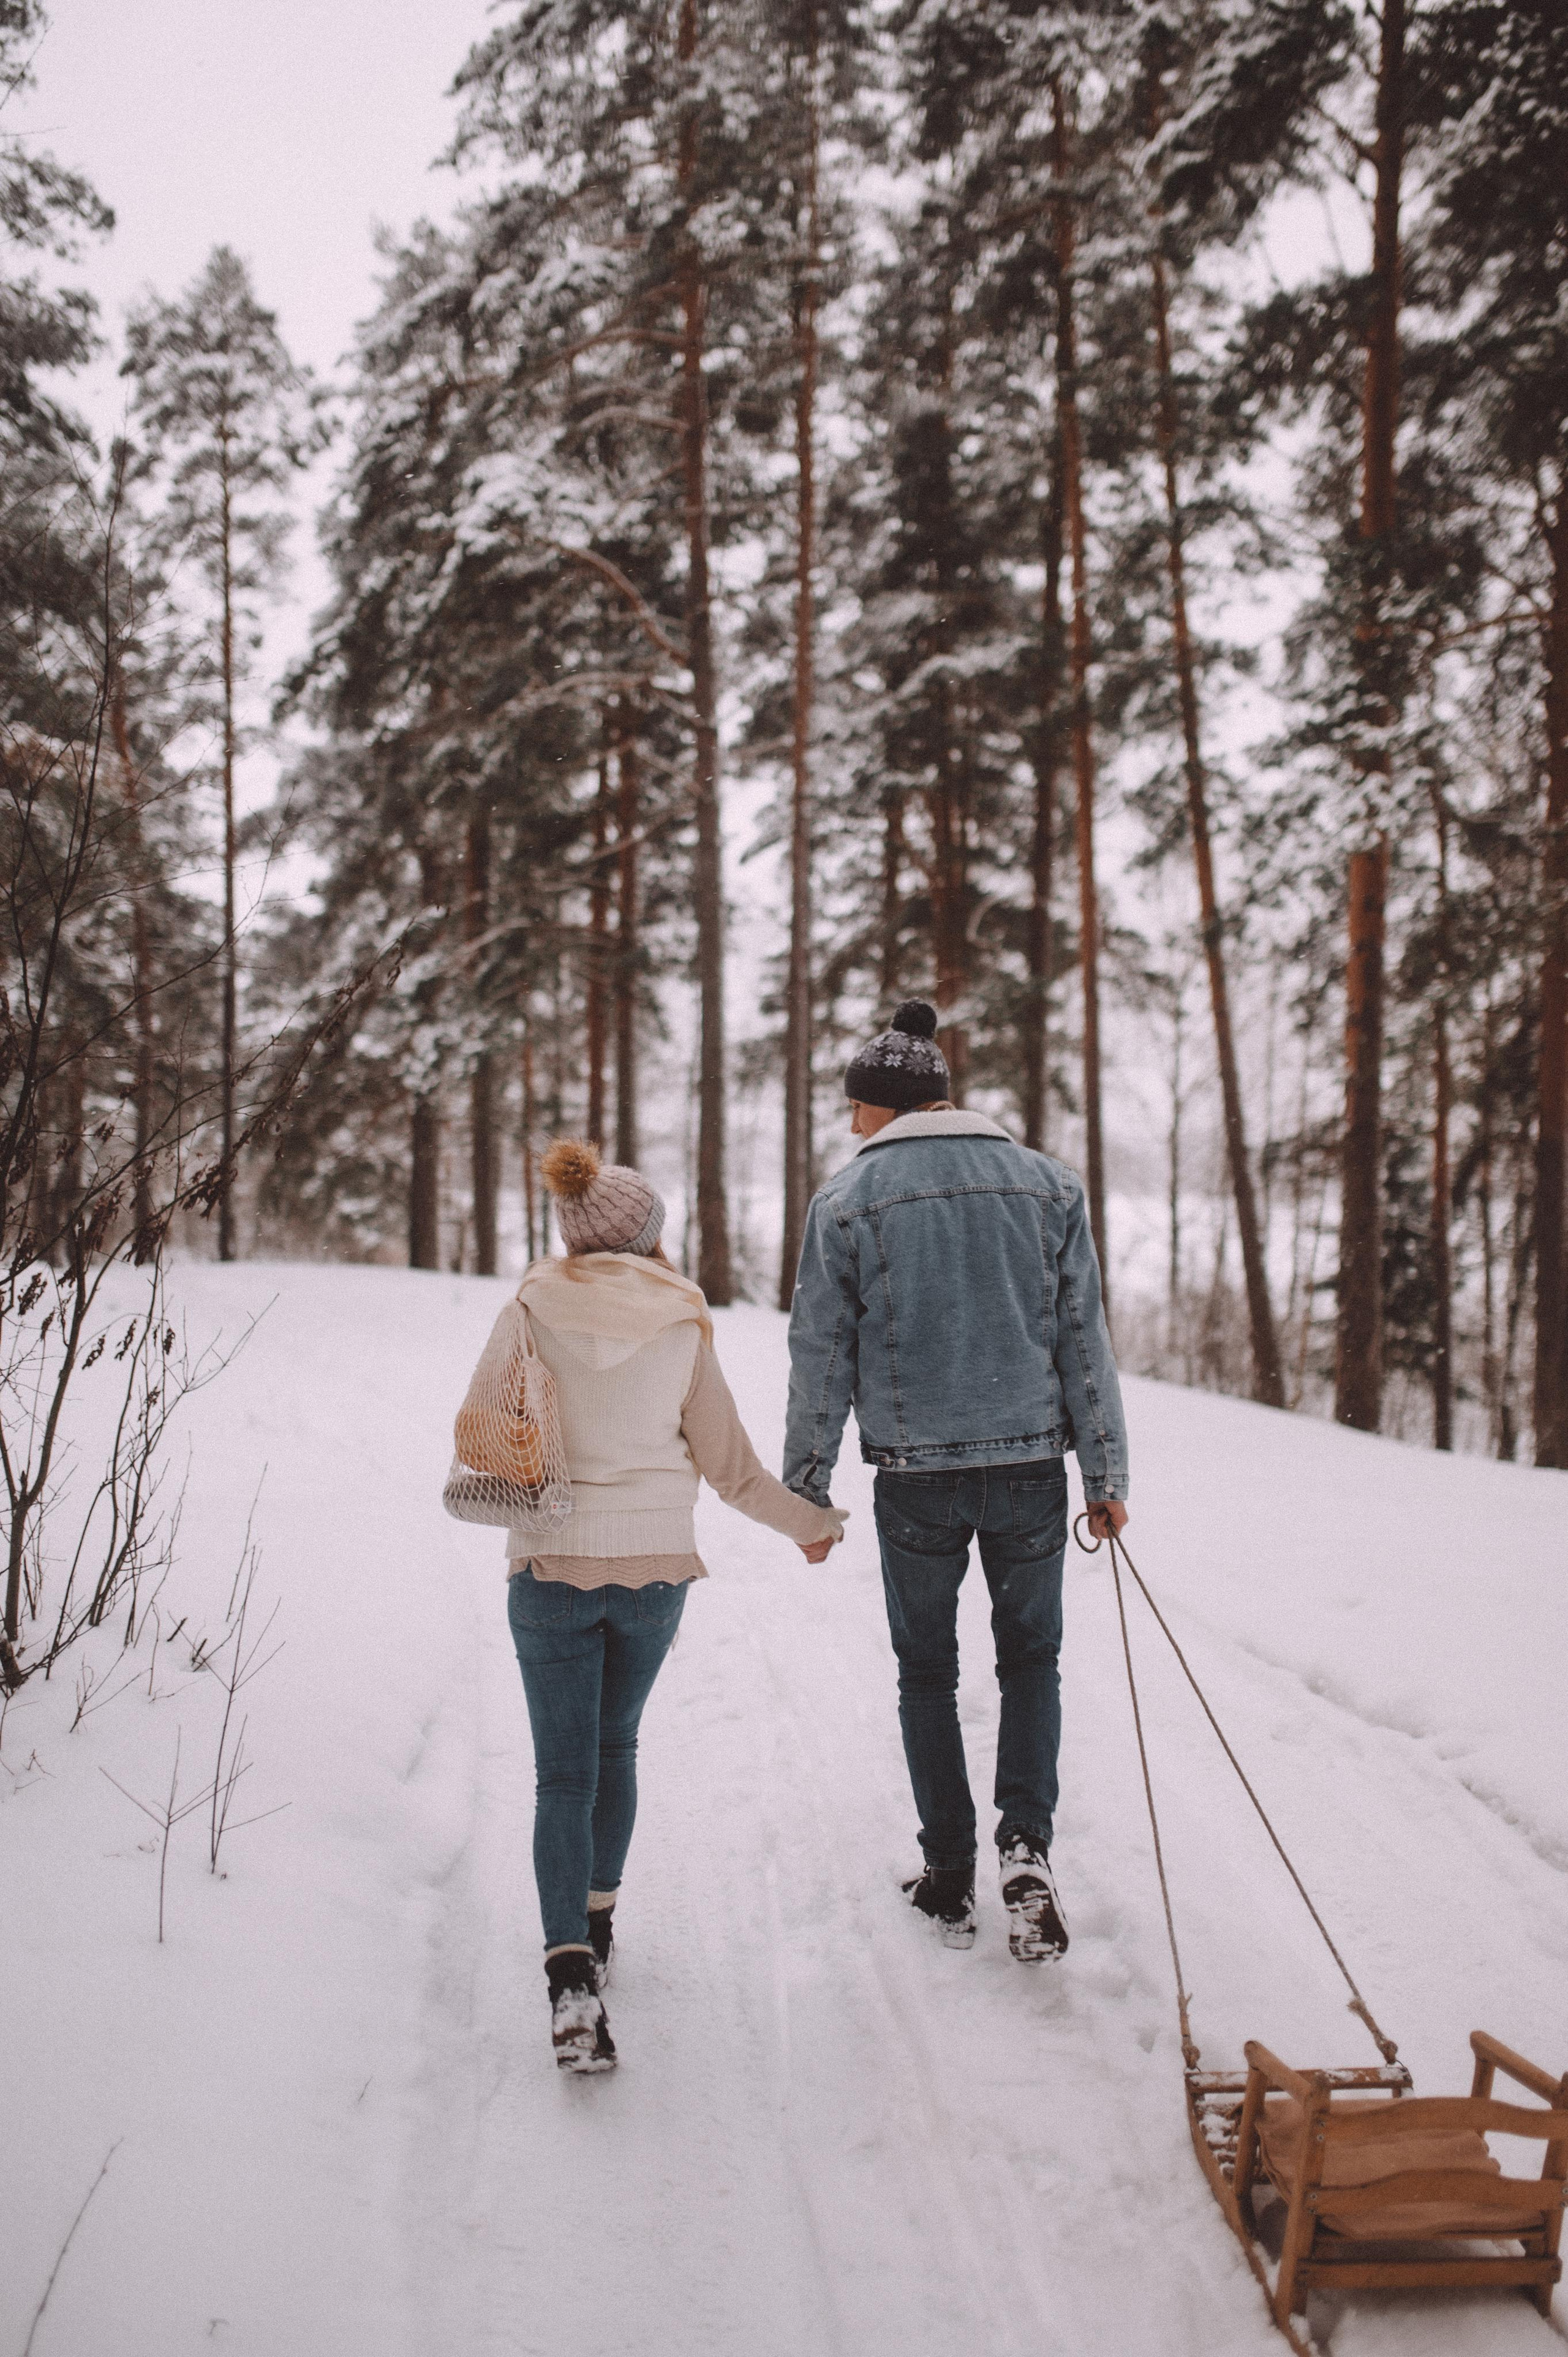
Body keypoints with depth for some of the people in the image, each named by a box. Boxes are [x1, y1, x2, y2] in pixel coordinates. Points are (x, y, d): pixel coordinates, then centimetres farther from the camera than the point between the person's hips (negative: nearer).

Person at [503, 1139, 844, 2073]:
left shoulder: (533, 1309, -3)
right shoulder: (681, 1322, -2)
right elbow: (728, 1465, 1)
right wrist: (813, 1520, 17)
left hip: (551, 1566, -1)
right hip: (655, 1567, 1)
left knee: (564, 1773, 0)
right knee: (615, 1744, 24)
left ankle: (571, 1972, -17)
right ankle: (599, 1919, 36)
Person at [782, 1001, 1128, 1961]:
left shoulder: (849, 1198, -2)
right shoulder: (1047, 1182, 4)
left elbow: (821, 1359, 0)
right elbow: (1085, 1339, 4)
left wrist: (807, 1492, 8)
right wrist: (1106, 1474, 9)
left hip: (915, 1476, -1)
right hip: (1031, 1465, 1)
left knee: (928, 1673, 15)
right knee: (1031, 1658, 17)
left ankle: (951, 1880, 19)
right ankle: (1028, 1844, -3)